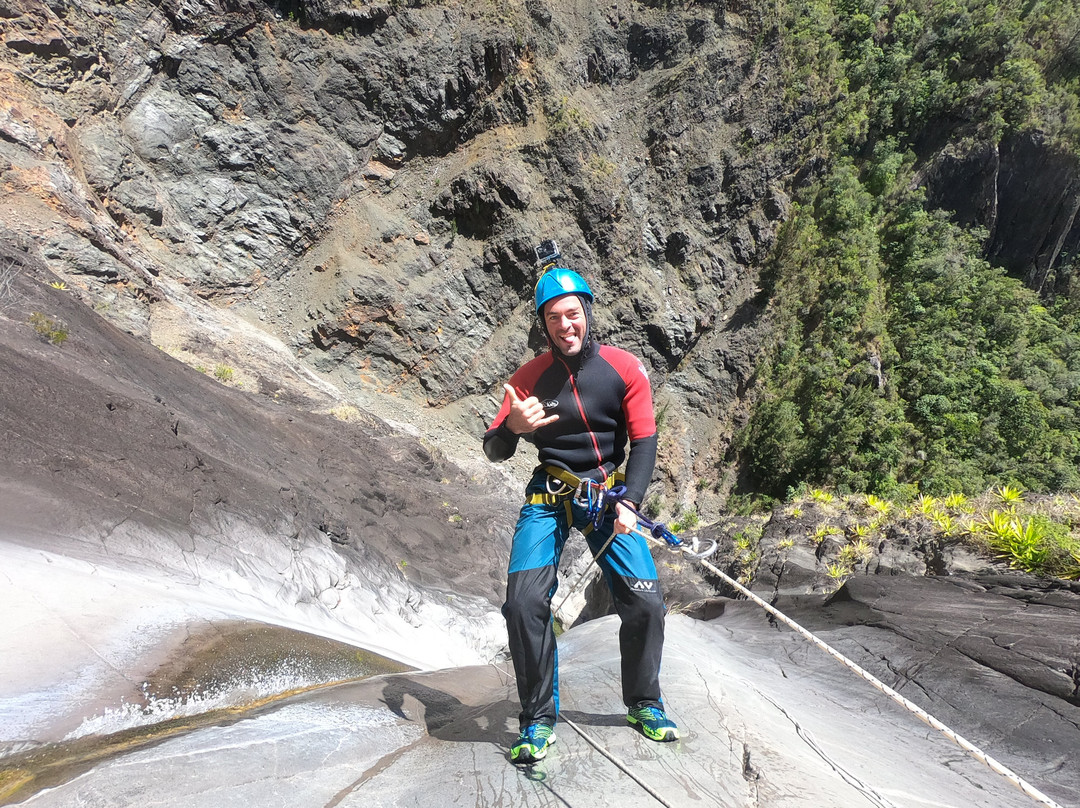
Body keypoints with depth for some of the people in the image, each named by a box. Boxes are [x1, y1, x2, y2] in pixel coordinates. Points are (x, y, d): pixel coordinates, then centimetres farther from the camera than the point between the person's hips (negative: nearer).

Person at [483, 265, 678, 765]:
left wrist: (629, 502, -16)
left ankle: (644, 705, 19)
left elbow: (644, 441, -3)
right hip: (548, 495, 0)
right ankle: (538, 719, 2)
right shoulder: (529, 377, -6)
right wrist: (512, 428, -27)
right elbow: (494, 452, -3)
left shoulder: (625, 369, -7)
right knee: (525, 601, -17)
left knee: (645, 602, -8)